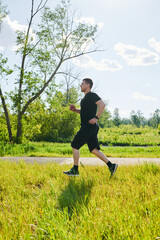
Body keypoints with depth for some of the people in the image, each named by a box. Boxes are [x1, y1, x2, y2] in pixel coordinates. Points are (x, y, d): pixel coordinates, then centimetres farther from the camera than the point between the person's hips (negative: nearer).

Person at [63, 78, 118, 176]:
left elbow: (102, 104, -21)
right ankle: (111, 165, 7)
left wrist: (96, 118, -23)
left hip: (89, 126, -10)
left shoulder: (92, 95, -8)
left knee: (75, 145, -5)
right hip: (87, 127, 10)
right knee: (94, 149, 8)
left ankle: (75, 170, 2)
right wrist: (75, 110, 17)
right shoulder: (86, 97, 21)